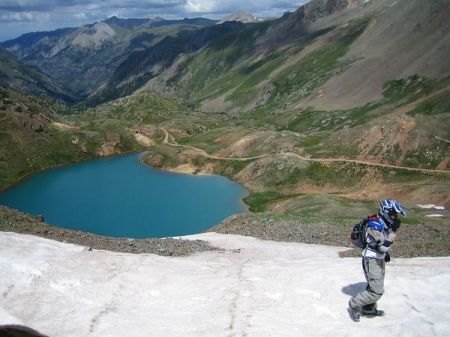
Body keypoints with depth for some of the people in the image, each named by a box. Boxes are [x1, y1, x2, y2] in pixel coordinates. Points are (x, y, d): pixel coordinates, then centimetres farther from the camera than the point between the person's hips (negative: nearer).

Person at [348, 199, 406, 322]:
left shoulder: (384, 223, 2)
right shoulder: (374, 225, -27)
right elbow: (383, 246, -33)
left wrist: (385, 253, 15)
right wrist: (393, 231, -31)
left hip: (379, 259, 10)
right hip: (371, 261, -10)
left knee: (375, 286, 22)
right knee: (377, 291, -7)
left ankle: (368, 309, 40)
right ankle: (354, 304, 11)